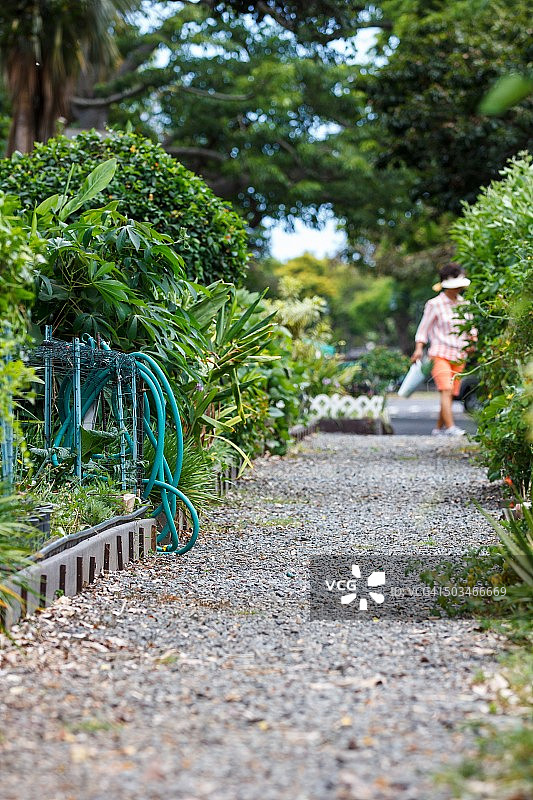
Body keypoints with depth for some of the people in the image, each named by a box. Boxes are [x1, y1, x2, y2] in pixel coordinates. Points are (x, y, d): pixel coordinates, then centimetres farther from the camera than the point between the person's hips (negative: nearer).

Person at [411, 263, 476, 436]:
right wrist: (419, 349, -12)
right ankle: (450, 427, -28)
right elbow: (424, 328, -1)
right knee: (446, 390, -20)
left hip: (459, 357, 5)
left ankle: (439, 428, 15)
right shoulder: (434, 304, -4)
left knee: (451, 395, 4)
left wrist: (473, 341, 2)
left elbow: (471, 327, 21)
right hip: (440, 354, -5)